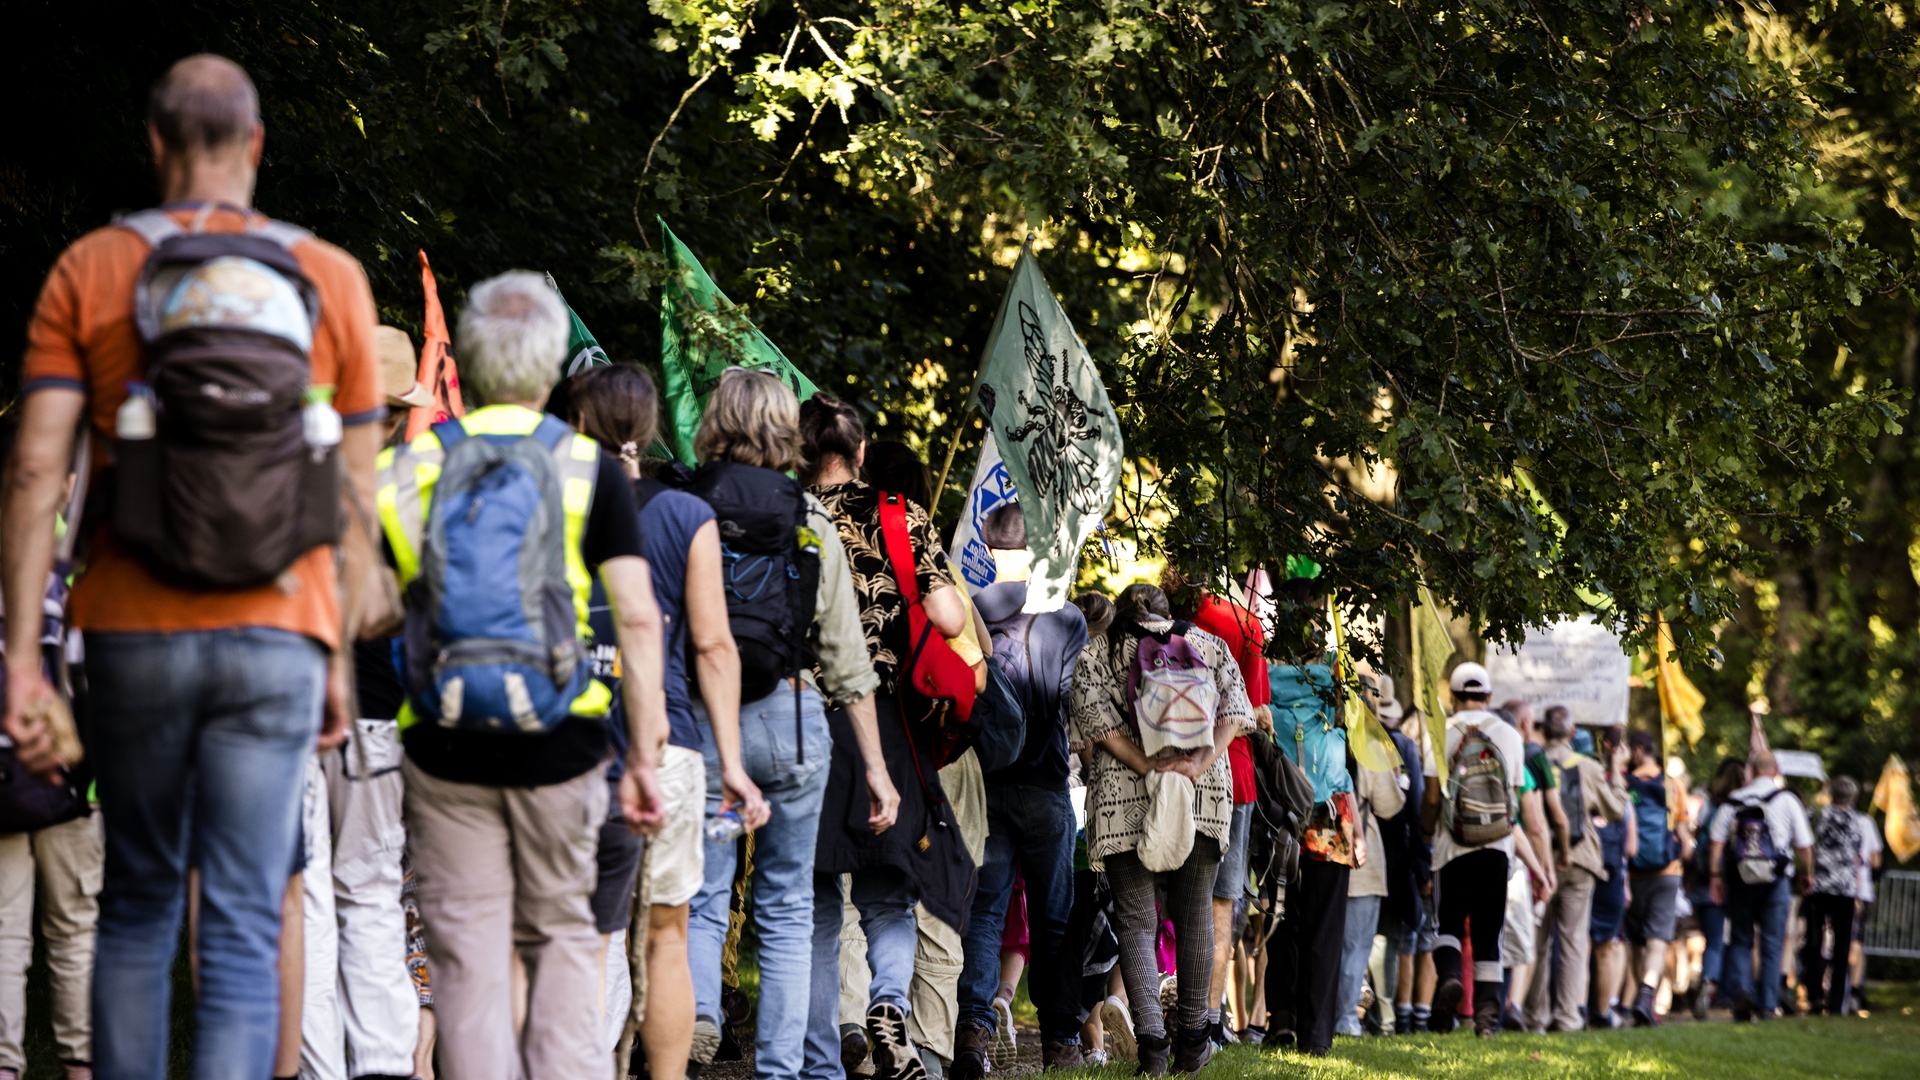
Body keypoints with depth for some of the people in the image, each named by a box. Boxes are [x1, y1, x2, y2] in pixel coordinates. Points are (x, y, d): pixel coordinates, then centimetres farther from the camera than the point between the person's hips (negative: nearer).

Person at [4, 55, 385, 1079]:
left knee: (137, 905, 17)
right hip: (275, 638, -1)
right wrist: (341, 655, 13)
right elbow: (355, 494, 6)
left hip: (135, 635, 1)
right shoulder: (329, 276, 5)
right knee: (245, 931, -1)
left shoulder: (88, 271, 3)